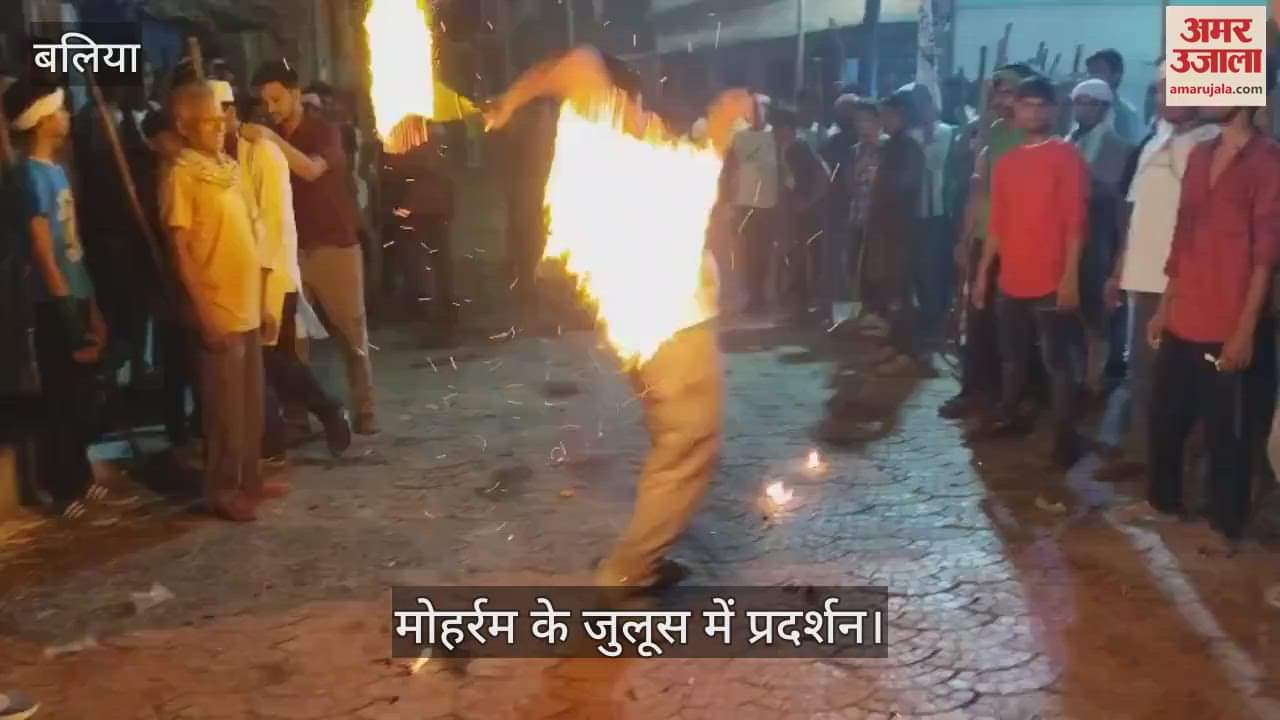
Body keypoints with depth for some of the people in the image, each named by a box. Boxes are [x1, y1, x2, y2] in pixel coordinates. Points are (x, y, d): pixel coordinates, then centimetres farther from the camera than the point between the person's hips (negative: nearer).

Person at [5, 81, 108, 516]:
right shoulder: (34, 174, -14)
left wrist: (91, 308, 15)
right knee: (64, 400, 2)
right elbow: (43, 253, -16)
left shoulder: (55, 169, 12)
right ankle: (66, 491, 13)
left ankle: (79, 479, 29)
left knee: (80, 397, 16)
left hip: (75, 298, 8)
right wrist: (71, 320, -16)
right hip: (57, 305, -8)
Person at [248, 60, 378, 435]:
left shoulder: (324, 131, -2)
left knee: (351, 333, 1)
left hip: (336, 245, -4)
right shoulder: (267, 140, 12)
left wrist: (272, 138, -32)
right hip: (293, 248, 4)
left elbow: (311, 170, -23)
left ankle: (365, 411, 8)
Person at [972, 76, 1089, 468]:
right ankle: (1008, 415, 31)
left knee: (1058, 359, -2)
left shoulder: (1066, 156, -5)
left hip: (1051, 281, -6)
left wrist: (1071, 275, -15)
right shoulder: (1007, 162, 12)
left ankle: (1065, 435, 4)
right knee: (1012, 354, 16)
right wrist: (983, 271, 13)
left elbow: (1075, 222, -9)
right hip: (1011, 279, 6)